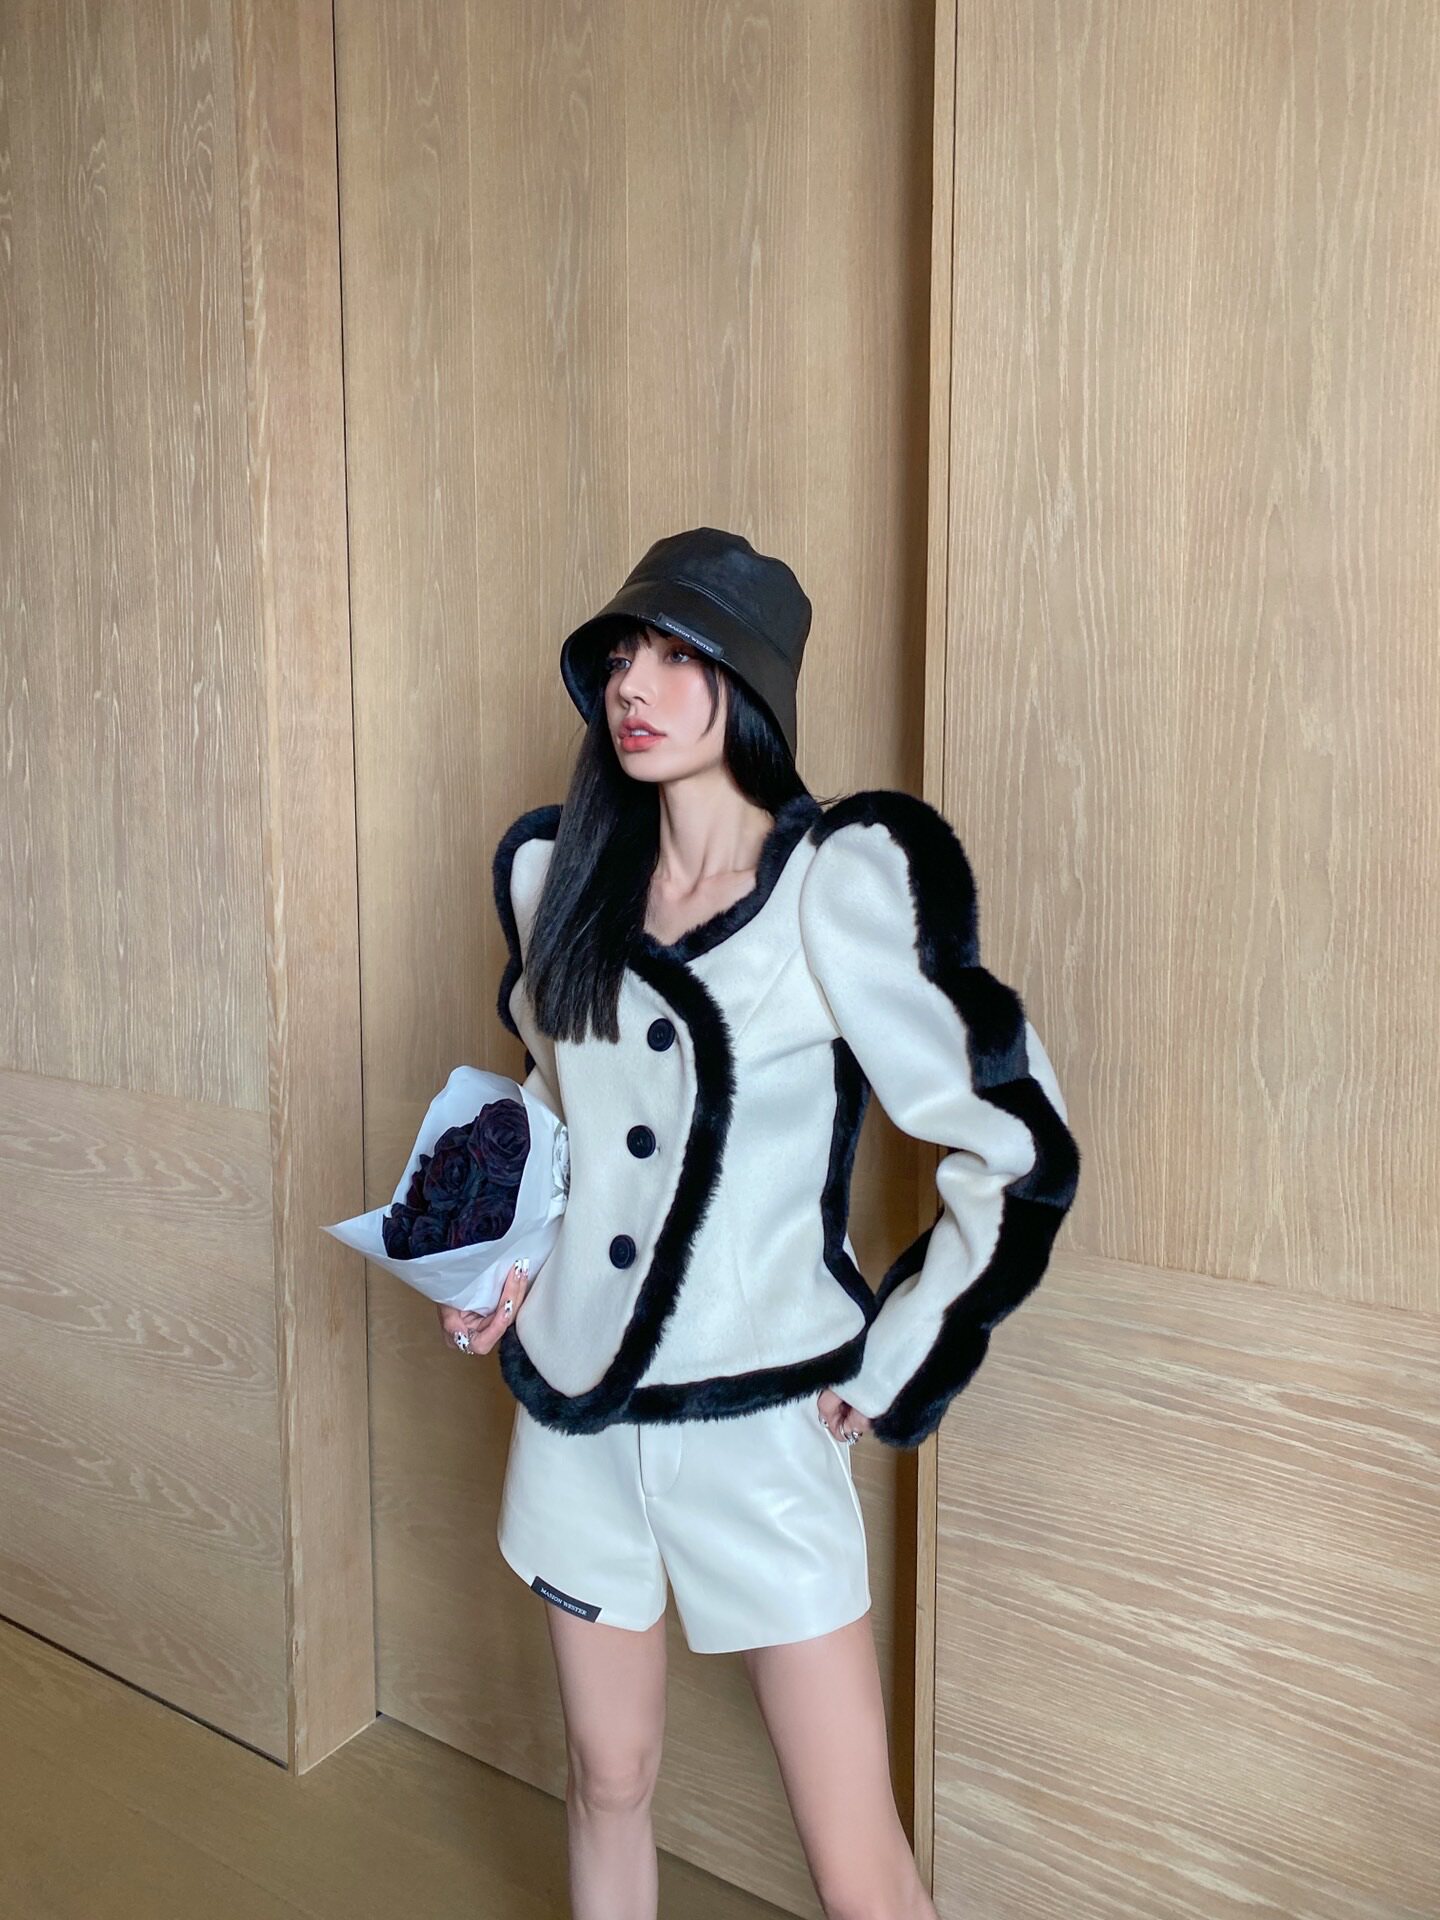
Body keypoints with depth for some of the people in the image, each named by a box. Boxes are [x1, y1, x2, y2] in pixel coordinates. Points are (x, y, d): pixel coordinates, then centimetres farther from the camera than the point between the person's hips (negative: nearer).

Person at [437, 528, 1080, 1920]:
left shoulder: (842, 881, -16)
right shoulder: (556, 869, 1)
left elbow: (1015, 1151, -13)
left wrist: (889, 1374, -6)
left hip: (756, 1424, -4)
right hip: (575, 1400, 5)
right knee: (608, 1780, 22)